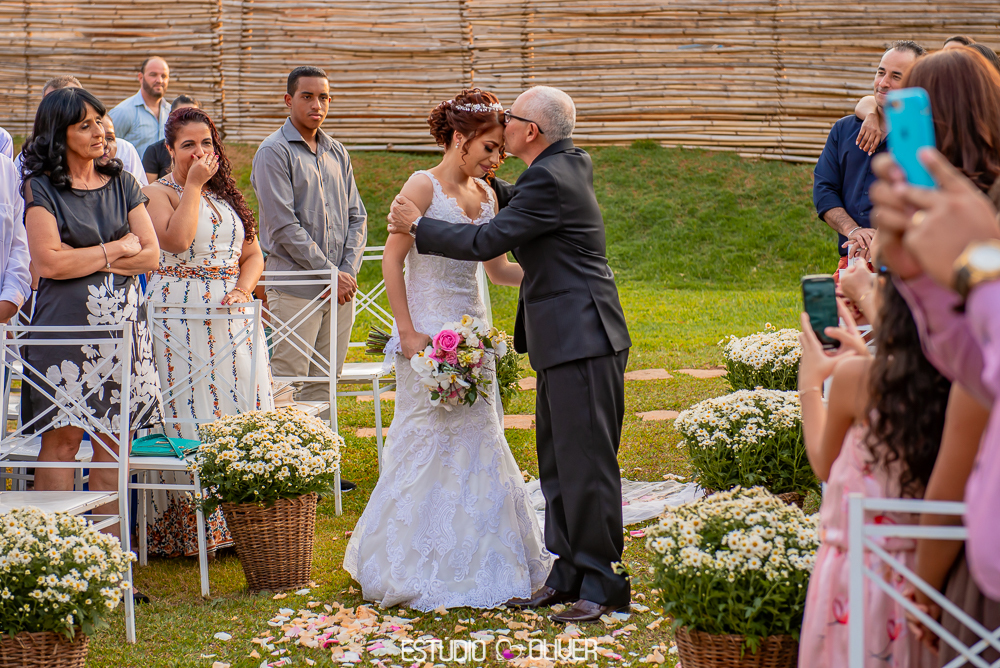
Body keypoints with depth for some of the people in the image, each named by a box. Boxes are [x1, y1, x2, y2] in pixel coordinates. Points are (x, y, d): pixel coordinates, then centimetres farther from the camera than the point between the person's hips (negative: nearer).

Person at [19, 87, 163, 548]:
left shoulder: (122, 183, 13)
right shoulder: (41, 189, -1)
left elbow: (150, 255, 4)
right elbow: (48, 262, -13)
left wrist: (84, 259, -7)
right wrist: (116, 250, -4)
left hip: (123, 323, 4)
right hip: (65, 322, -4)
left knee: (112, 441, 4)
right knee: (62, 438, -5)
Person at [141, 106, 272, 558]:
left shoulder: (227, 195, 17)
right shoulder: (159, 193, -1)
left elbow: (253, 254, 16)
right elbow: (177, 240, -20)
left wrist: (242, 289, -3)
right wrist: (193, 186, -13)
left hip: (233, 314, 6)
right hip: (180, 314, -6)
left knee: (238, 412, 3)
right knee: (191, 417, -8)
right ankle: (187, 530, -3)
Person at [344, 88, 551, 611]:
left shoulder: (485, 196, 11)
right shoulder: (423, 187, -10)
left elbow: (498, 269, 17)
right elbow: (392, 262, -11)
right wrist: (408, 332, -16)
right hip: (428, 331, -7)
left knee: (476, 441, 9)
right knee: (429, 441, -5)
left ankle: (474, 563, 19)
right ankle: (415, 566, 6)